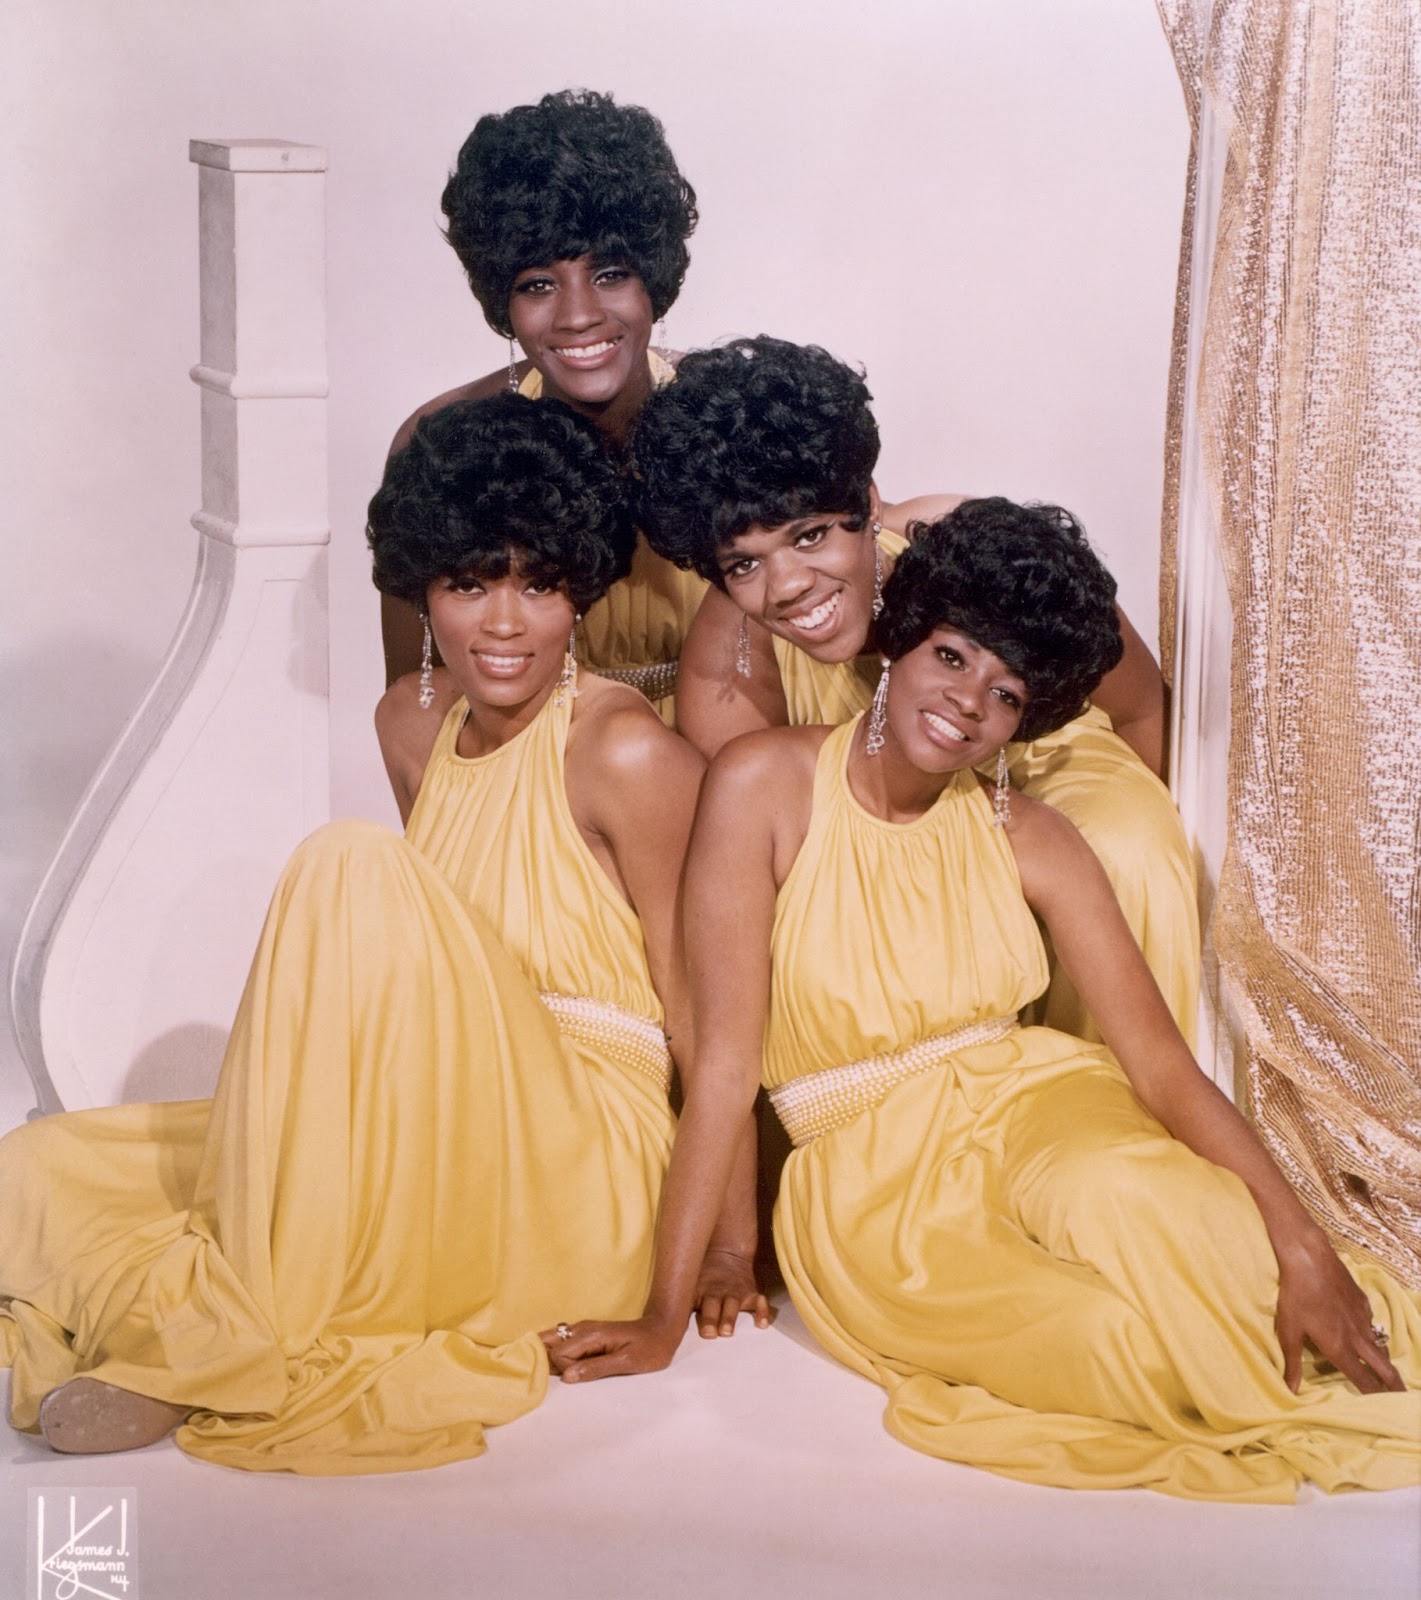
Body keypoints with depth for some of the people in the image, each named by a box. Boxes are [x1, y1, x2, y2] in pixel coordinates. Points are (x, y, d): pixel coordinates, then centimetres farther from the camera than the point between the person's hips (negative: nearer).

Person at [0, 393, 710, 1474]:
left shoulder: (629, 753, -11)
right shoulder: (414, 724, 10)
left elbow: (699, 1004, -10)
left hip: (586, 1169, -7)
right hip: (447, 1137, 7)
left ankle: (240, 1350, -24)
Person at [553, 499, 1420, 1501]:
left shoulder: (1027, 841, -2)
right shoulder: (767, 785, -11)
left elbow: (1162, 1061, -7)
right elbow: (727, 1062, -12)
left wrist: (1301, 1244, -21)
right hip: (870, 1176, -3)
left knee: (1134, 1193, -33)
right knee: (1123, 1338, -29)